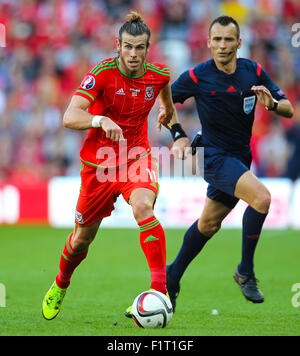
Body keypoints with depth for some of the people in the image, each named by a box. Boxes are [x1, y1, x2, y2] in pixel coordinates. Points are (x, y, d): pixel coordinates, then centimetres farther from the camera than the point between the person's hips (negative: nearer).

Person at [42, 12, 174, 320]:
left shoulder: (159, 75, -7)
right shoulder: (102, 73, -19)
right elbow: (69, 117, -30)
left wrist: (167, 111, 40)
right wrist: (100, 120, -48)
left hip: (137, 157, 1)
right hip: (99, 161, -1)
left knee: (143, 207, -31)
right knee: (83, 237, 11)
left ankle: (159, 289, -34)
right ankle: (60, 286, 43)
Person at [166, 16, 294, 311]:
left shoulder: (254, 72, -3)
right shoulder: (198, 76, -12)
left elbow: (288, 109, -2)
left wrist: (272, 103, -23)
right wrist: (179, 136, -9)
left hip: (239, 158, 5)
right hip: (214, 155, -5)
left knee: (209, 224, 15)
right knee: (262, 198, -26)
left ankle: (173, 277, 35)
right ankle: (245, 271, -13)